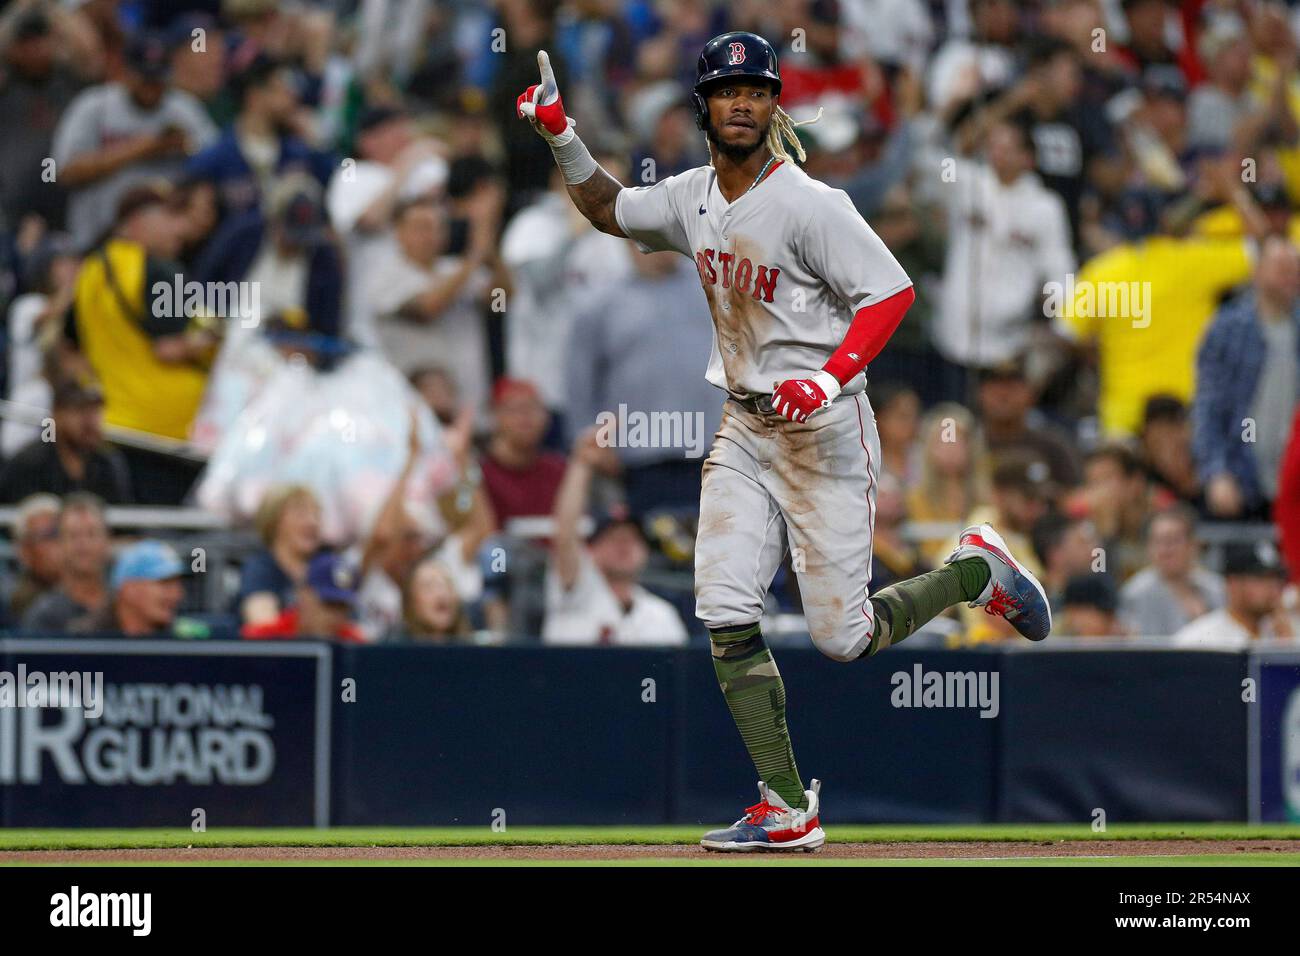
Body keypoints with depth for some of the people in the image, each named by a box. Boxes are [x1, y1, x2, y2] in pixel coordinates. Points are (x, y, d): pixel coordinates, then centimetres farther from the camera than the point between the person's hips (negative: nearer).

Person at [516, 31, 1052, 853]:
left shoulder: (808, 205, -17)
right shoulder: (692, 200, 5)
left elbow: (891, 291, -21)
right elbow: (608, 209, 24)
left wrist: (826, 382, -31)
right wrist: (561, 136, 10)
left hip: (826, 430, -7)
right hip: (744, 430, 7)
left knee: (843, 637, -5)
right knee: (726, 617, -6)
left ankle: (979, 571, 22)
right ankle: (788, 809, -1)